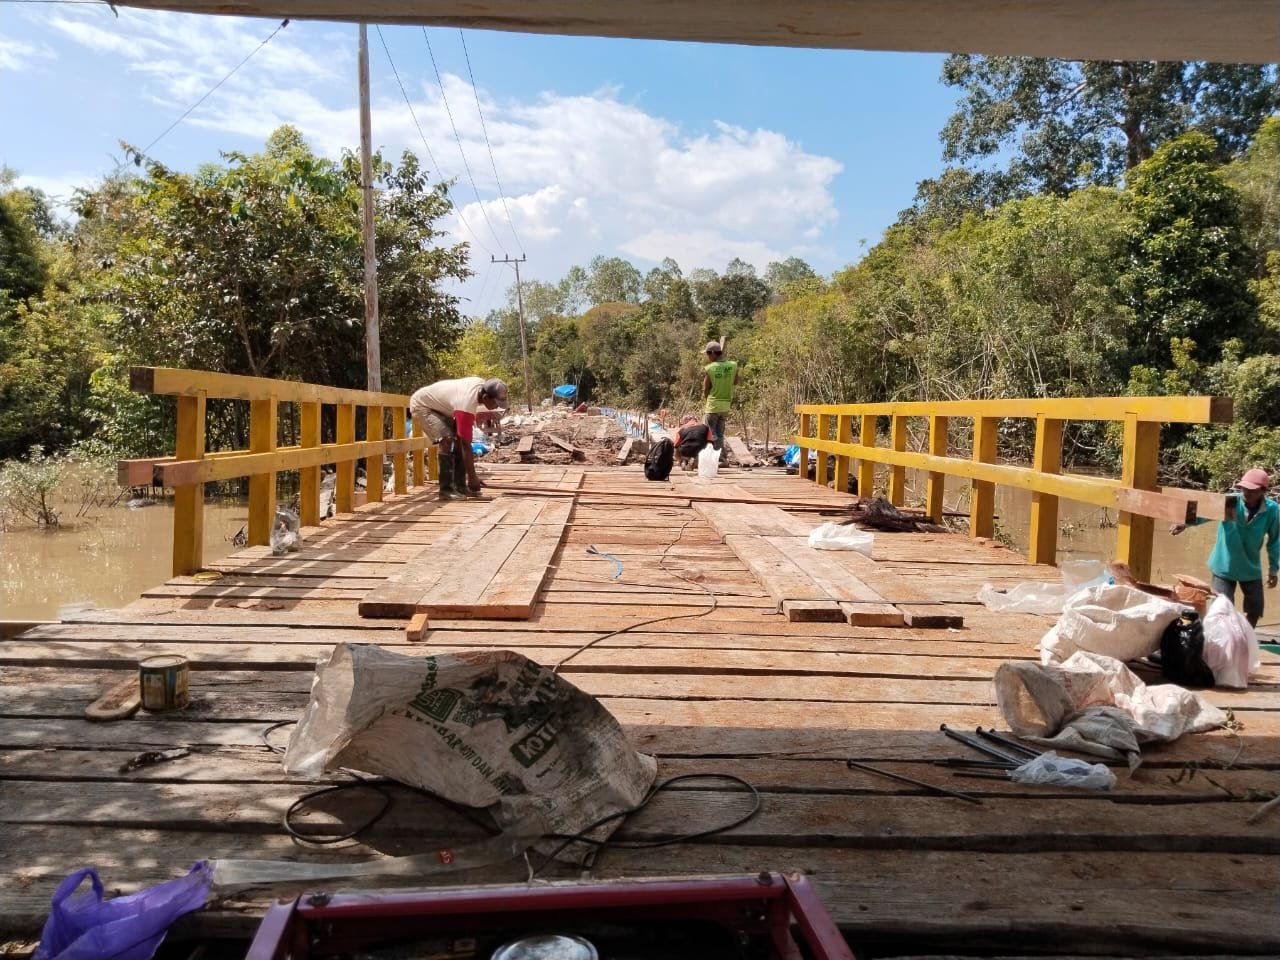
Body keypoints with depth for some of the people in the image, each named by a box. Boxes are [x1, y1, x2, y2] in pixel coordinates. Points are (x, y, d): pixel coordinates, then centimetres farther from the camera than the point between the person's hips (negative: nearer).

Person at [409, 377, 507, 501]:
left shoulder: (481, 385, -14)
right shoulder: (466, 405, -37)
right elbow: (466, 445, -33)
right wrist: (472, 477, -28)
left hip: (439, 405, 9)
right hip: (421, 405, -9)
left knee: (459, 439, -1)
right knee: (447, 440, -25)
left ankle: (460, 486, 3)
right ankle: (446, 490, -20)